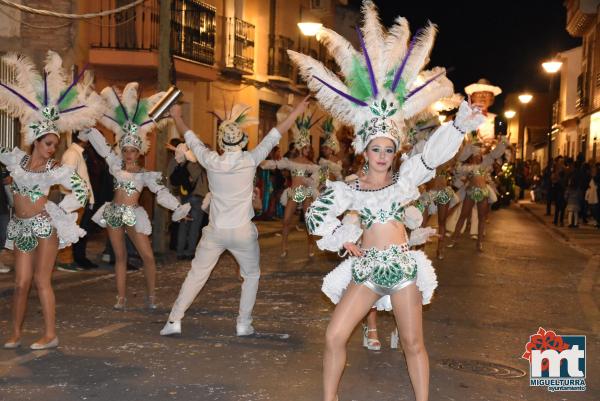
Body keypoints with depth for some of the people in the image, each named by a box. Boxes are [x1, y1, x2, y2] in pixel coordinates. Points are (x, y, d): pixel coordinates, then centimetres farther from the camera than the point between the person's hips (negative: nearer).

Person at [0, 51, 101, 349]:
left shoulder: (56, 169, -4)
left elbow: (81, 191, -2)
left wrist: (57, 210, -4)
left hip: (45, 225, -3)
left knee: (41, 281, -5)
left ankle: (50, 335, 2)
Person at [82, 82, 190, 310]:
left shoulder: (146, 174, 3)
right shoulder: (115, 164, 6)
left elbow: (161, 192, -5)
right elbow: (101, 145, 6)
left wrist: (178, 208, -15)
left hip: (134, 216, -1)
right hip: (114, 213, 1)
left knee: (148, 257, -7)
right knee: (120, 257, 7)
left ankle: (150, 296, 7)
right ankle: (121, 298, 12)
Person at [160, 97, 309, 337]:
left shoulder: (211, 161, -7)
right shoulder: (250, 160, -11)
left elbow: (190, 138, 9)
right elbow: (275, 135, -3)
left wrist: (176, 116, 25)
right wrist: (297, 110, 7)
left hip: (215, 231, 2)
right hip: (243, 232, -1)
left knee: (196, 275, 11)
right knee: (251, 276, 18)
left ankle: (173, 321, 11)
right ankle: (243, 324, 14)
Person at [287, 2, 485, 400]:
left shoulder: (406, 177, 4)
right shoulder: (350, 188, 5)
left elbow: (432, 154, -9)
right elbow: (317, 212, 10)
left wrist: (460, 125, -22)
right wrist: (343, 237, 2)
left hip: (402, 264, -1)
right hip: (366, 268, 1)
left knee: (413, 343, 3)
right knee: (335, 337, -2)